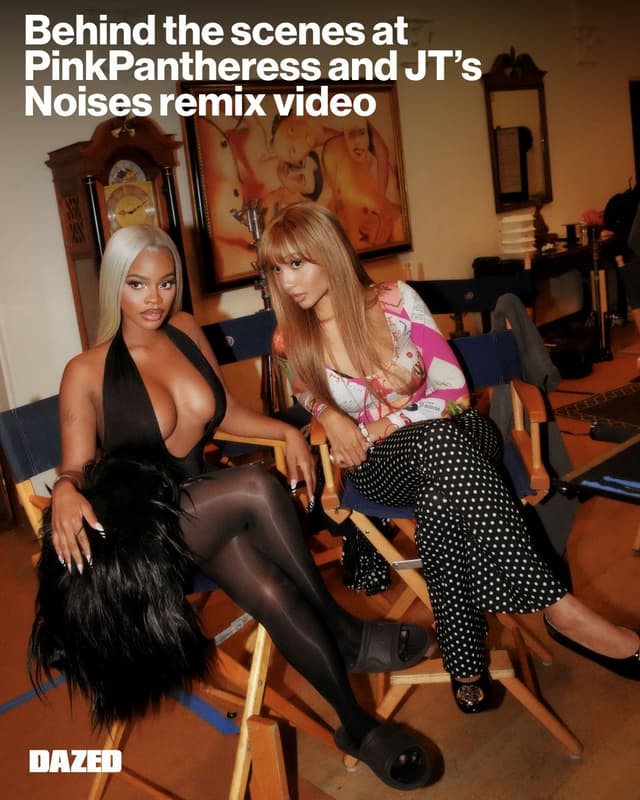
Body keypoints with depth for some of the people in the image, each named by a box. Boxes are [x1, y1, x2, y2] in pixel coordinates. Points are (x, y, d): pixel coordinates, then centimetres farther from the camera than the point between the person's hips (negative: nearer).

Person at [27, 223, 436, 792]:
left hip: (203, 505, 5)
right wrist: (66, 494, -30)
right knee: (257, 487, -34)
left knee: (272, 591, -29)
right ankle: (346, 634, -18)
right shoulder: (86, 372, -8)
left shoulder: (186, 332, 6)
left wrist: (287, 431, -2)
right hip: (137, 521, -5)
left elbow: (227, 413, 15)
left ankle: (357, 724, -9)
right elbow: (78, 466, -5)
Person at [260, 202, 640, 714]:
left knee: (438, 500, -38)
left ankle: (466, 662, -28)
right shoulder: (293, 340, -2)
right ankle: (558, 606, -39)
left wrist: (385, 424, -11)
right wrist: (330, 415, -4)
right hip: (379, 466, 0)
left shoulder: (396, 300, -6)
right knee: (437, 442, -37)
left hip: (454, 434, 1)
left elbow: (453, 389, -3)